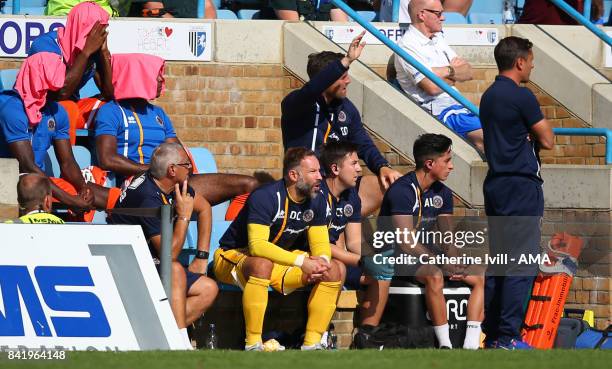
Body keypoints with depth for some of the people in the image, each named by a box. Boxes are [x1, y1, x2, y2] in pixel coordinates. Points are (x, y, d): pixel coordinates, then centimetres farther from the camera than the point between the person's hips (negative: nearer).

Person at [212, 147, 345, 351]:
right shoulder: (266, 197, -25)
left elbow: (320, 244, 2)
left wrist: (322, 261, -25)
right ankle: (253, 344, -35)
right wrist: (301, 261, -41)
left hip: (281, 259, 7)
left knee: (335, 270, -9)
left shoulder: (316, 201, -1)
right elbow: (257, 245, -35)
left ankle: (312, 343, -10)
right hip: (234, 256, -7)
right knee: (262, 265, -43)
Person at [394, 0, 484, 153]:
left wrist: (448, 71, -10)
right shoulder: (408, 45, -9)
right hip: (437, 110, -9)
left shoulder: (437, 39, 18)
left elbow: (468, 72, 12)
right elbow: (432, 87, -18)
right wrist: (457, 74, 2)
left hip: (458, 105, 9)